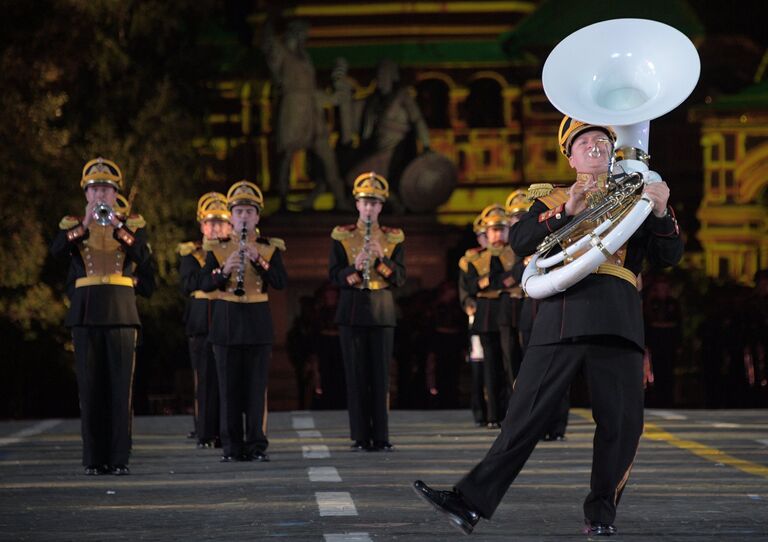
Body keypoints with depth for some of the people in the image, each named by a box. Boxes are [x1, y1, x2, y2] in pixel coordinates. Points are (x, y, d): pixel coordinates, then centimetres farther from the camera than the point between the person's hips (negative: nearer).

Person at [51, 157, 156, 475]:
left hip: (121, 310, 0)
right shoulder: (72, 224, 10)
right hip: (85, 313, 0)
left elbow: (143, 258, -9)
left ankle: (119, 458, -1)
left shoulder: (133, 224, 9)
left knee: (121, 385, -4)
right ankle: (94, 458, 3)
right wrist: (86, 224, -20)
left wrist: (116, 227, -20)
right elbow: (57, 251, -11)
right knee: (90, 385, -1)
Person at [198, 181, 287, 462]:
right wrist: (224, 270, -19)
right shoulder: (217, 248, 6)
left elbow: (280, 282, -5)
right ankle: (232, 446, 6)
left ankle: (256, 445, 5)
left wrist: (259, 260, -17)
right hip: (226, 323, 0)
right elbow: (204, 284, -1)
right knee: (229, 386, 1)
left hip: (258, 322, 0)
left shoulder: (270, 248, 6)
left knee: (257, 386, -1)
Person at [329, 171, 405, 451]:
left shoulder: (393, 238, 8)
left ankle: (380, 437, 3)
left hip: (382, 312, 1)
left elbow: (400, 278, 1)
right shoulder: (342, 236, 6)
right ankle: (360, 437, 3)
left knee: (380, 374, -1)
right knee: (356, 374, -1)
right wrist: (355, 268, -18)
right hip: (352, 312, -1)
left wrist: (381, 258, -15)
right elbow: (334, 275, 0)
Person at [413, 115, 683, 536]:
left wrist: (661, 212, -9)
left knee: (622, 419, -4)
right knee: (527, 412, -5)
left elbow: (669, 256, 9)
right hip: (561, 313, 0)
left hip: (617, 322, 1)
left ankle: (601, 512, 11)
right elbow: (520, 241, 3)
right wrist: (566, 212, -9)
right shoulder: (551, 200, 20)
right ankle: (472, 501, -6)